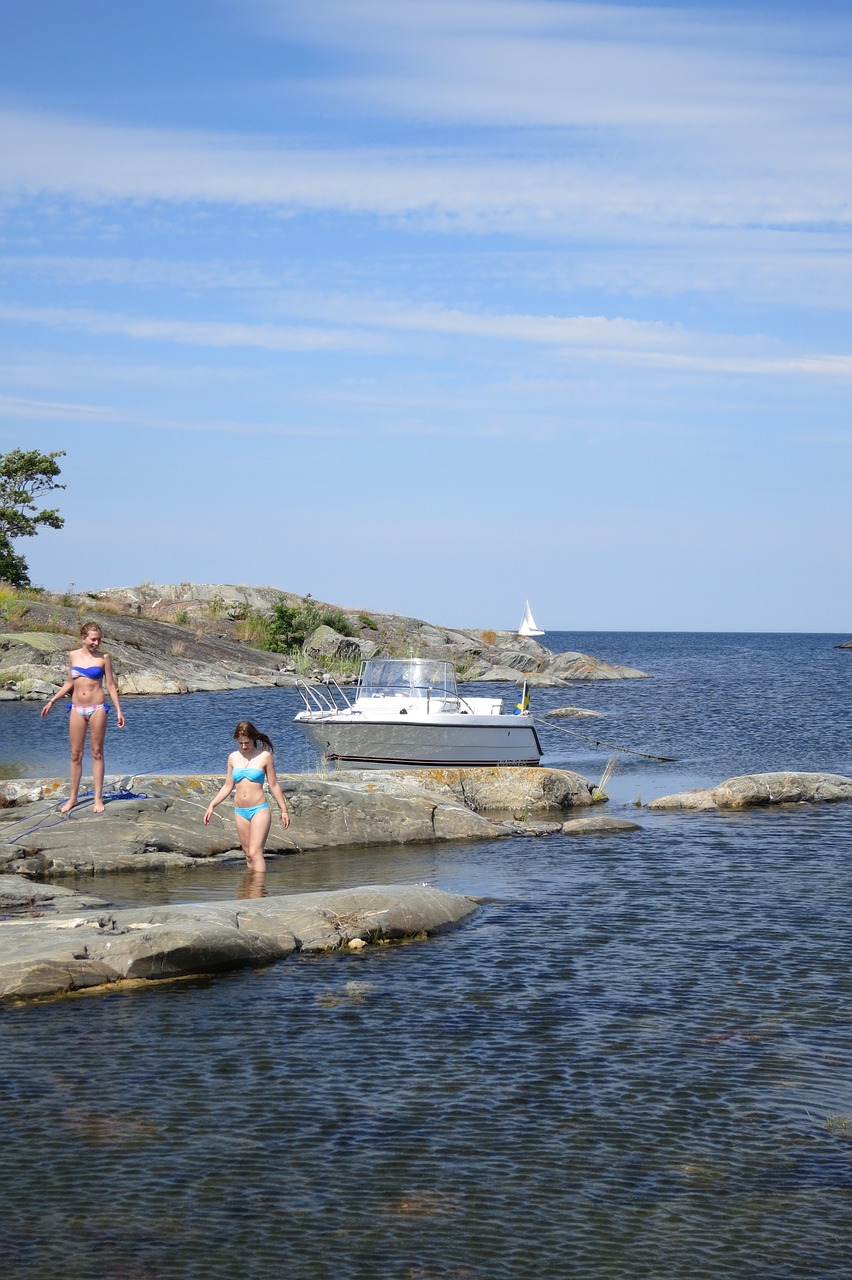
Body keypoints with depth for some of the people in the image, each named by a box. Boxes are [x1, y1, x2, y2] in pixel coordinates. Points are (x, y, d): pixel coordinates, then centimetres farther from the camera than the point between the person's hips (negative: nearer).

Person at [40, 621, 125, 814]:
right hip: (77, 709, 3)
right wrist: (52, 701, 14)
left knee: (97, 753, 3)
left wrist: (119, 711, -4)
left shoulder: (103, 658, -2)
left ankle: (98, 798, 7)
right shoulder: (73, 656, 5)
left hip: (97, 708, -3)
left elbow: (110, 685, 0)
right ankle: (73, 798, 14)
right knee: (76, 754, 6)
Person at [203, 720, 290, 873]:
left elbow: (274, 785, 3)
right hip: (240, 812, 4)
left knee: (255, 853, -14)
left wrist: (284, 810, 4)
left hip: (259, 809, -4)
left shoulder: (264, 756, -2)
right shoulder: (233, 757, 9)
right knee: (248, 855, 8)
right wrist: (212, 805, 10)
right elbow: (228, 786, 16)